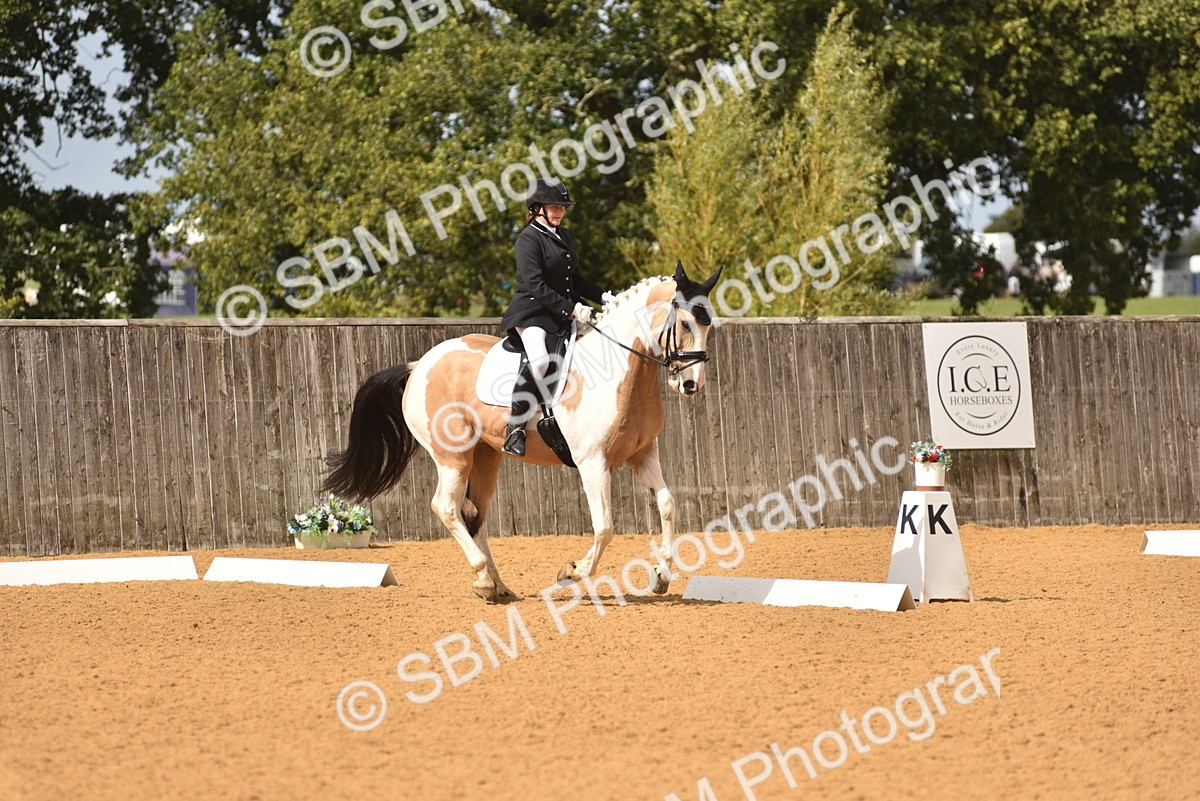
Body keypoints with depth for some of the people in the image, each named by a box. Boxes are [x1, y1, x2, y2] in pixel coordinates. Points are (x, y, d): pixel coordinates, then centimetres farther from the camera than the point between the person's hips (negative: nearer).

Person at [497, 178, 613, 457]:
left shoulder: (564, 236, 17)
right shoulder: (529, 239, -10)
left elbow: (575, 279, 26)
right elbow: (535, 285, -20)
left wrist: (603, 297, 11)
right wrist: (571, 309, -24)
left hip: (562, 317, 9)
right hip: (531, 313, -9)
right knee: (539, 360, -36)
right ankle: (515, 428, -30)